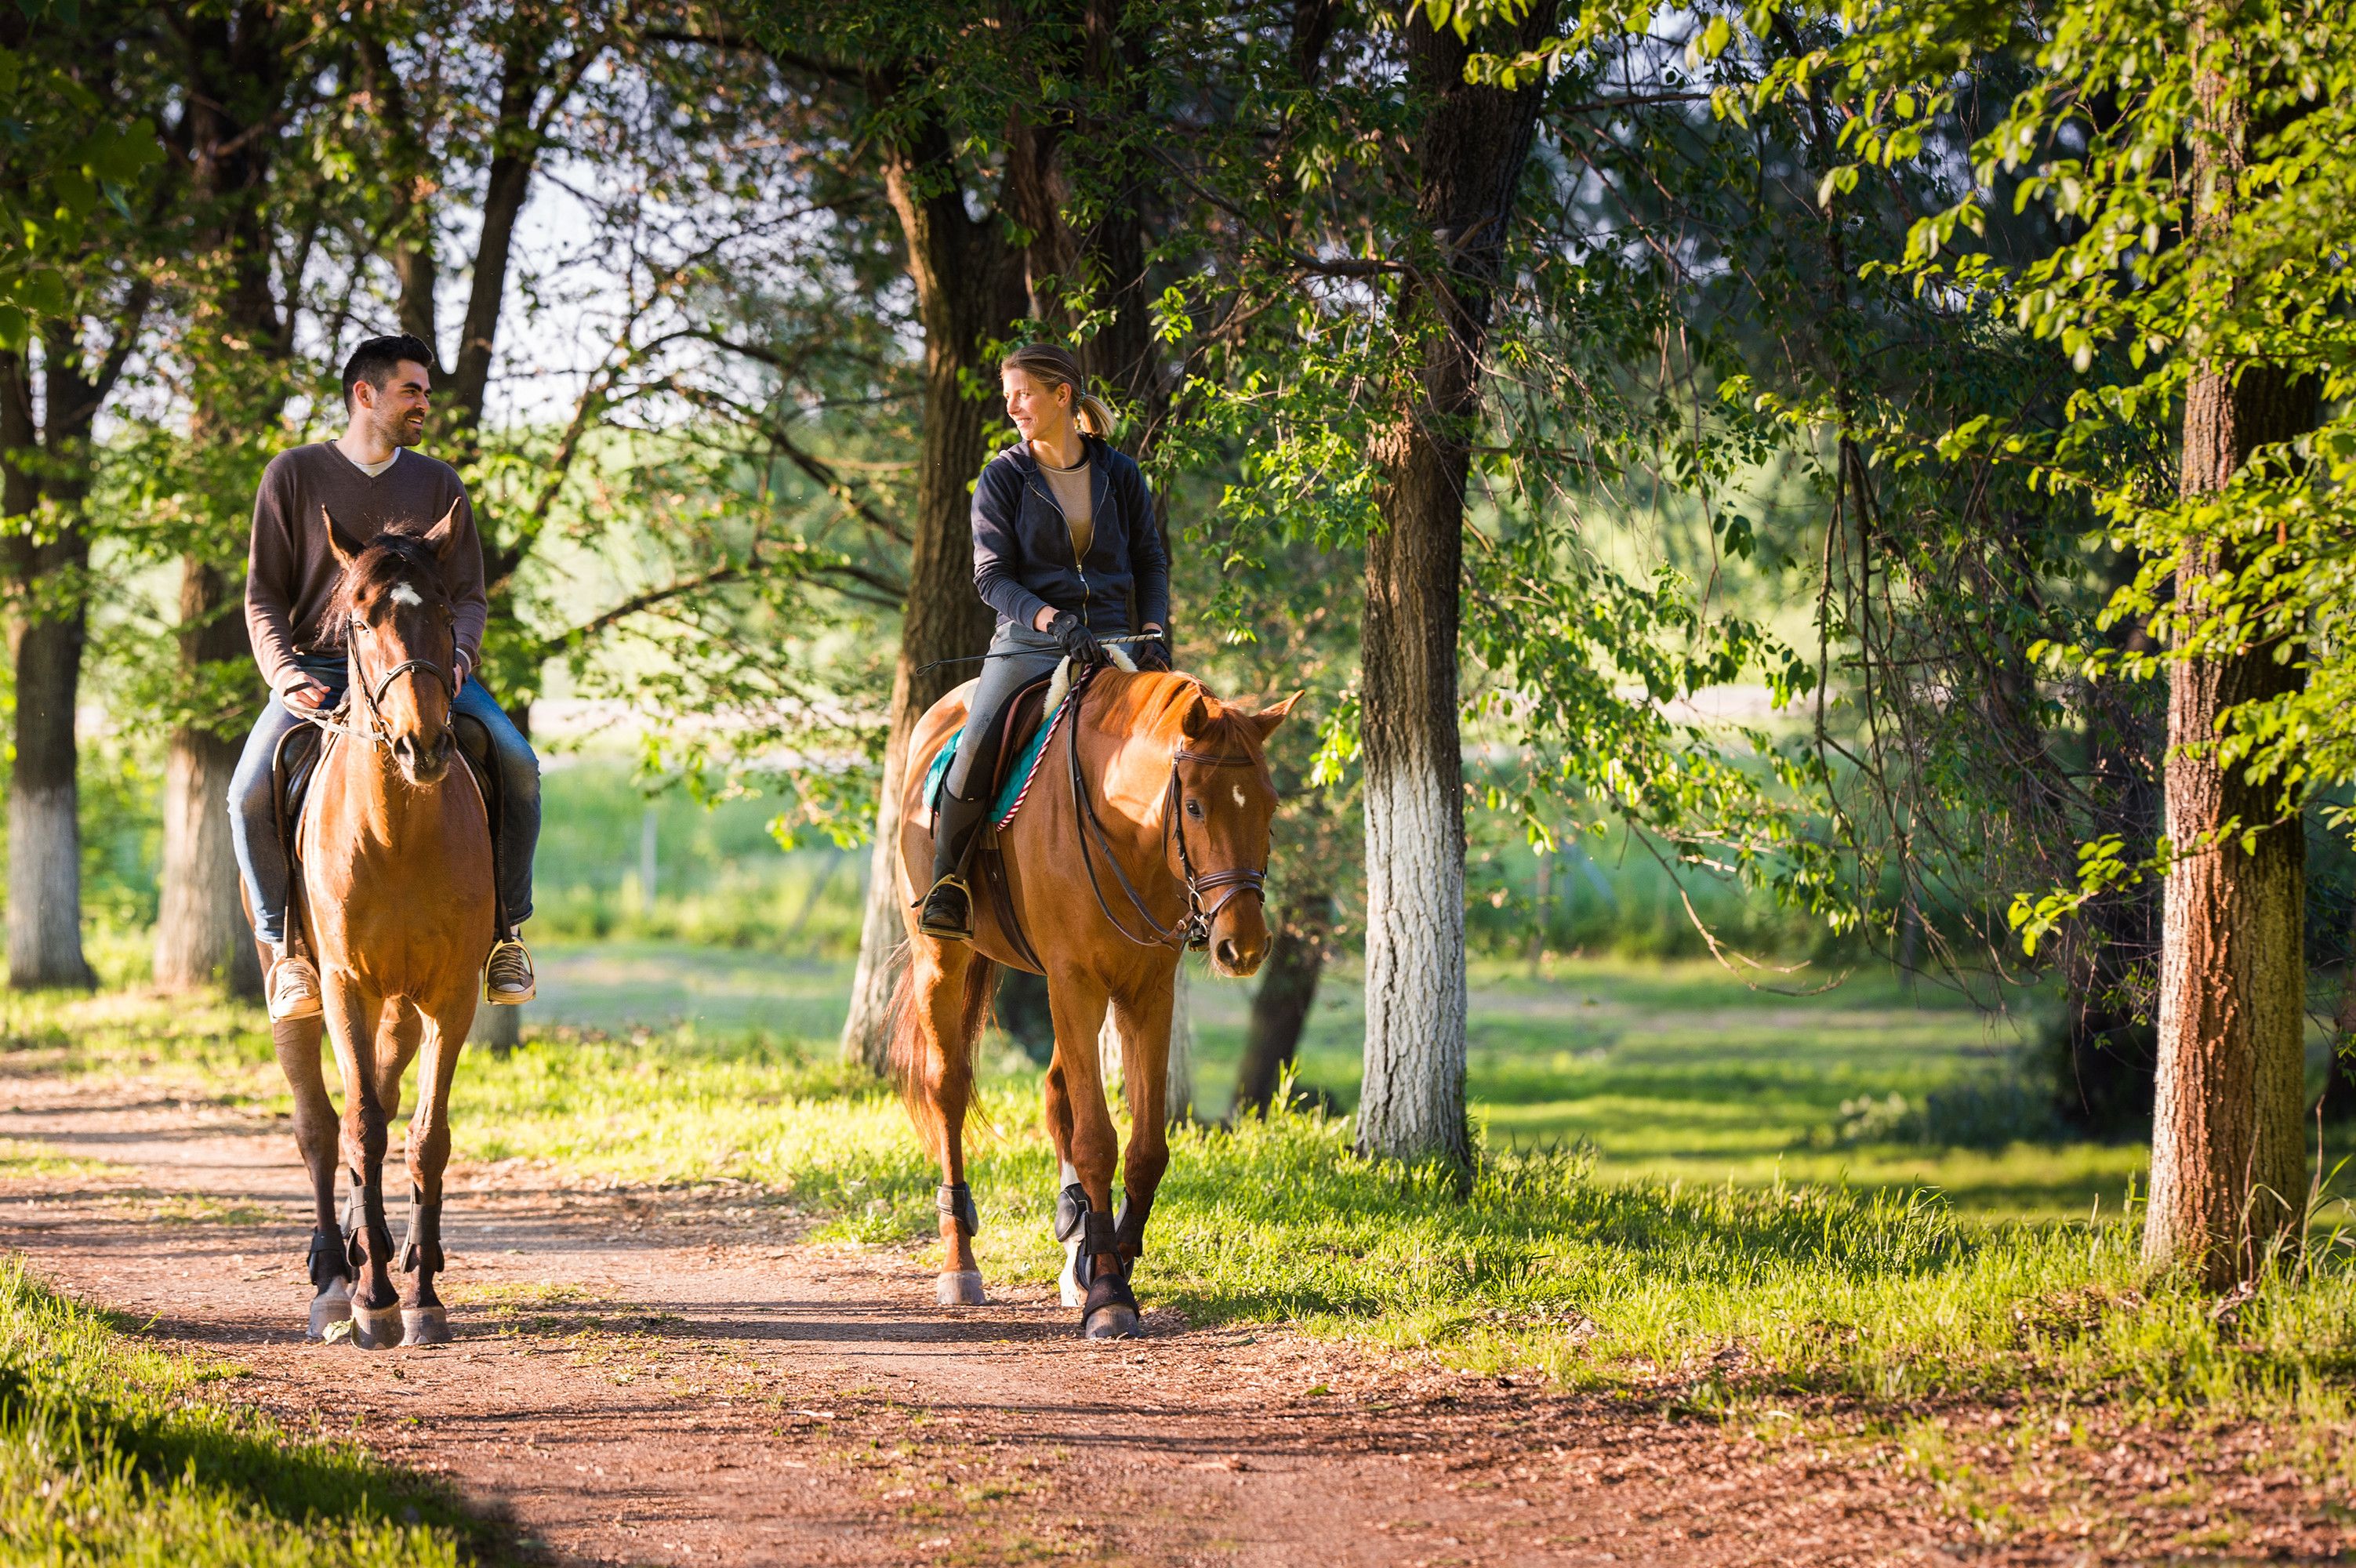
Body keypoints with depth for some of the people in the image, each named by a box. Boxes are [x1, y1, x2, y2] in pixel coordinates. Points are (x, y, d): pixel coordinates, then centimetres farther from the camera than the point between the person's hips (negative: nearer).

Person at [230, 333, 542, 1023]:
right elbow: (264, 595, 3)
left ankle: (505, 927, -9)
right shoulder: (294, 475, 3)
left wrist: (458, 655, -12)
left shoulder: (438, 484, 10)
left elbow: (468, 595, 10)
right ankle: (286, 942, -7)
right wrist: (282, 671, -14)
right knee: (250, 793, -27)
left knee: (517, 764, -24)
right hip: (318, 669, -1)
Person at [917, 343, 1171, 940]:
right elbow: (992, 576, -3)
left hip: (1112, 639, 2)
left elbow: (1151, 562, 14)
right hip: (1029, 639, -2)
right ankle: (946, 883, -7)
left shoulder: (1120, 475, 8)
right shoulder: (1003, 478, 3)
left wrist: (1153, 632, -5)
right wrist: (1051, 620, -20)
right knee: (978, 745, -25)